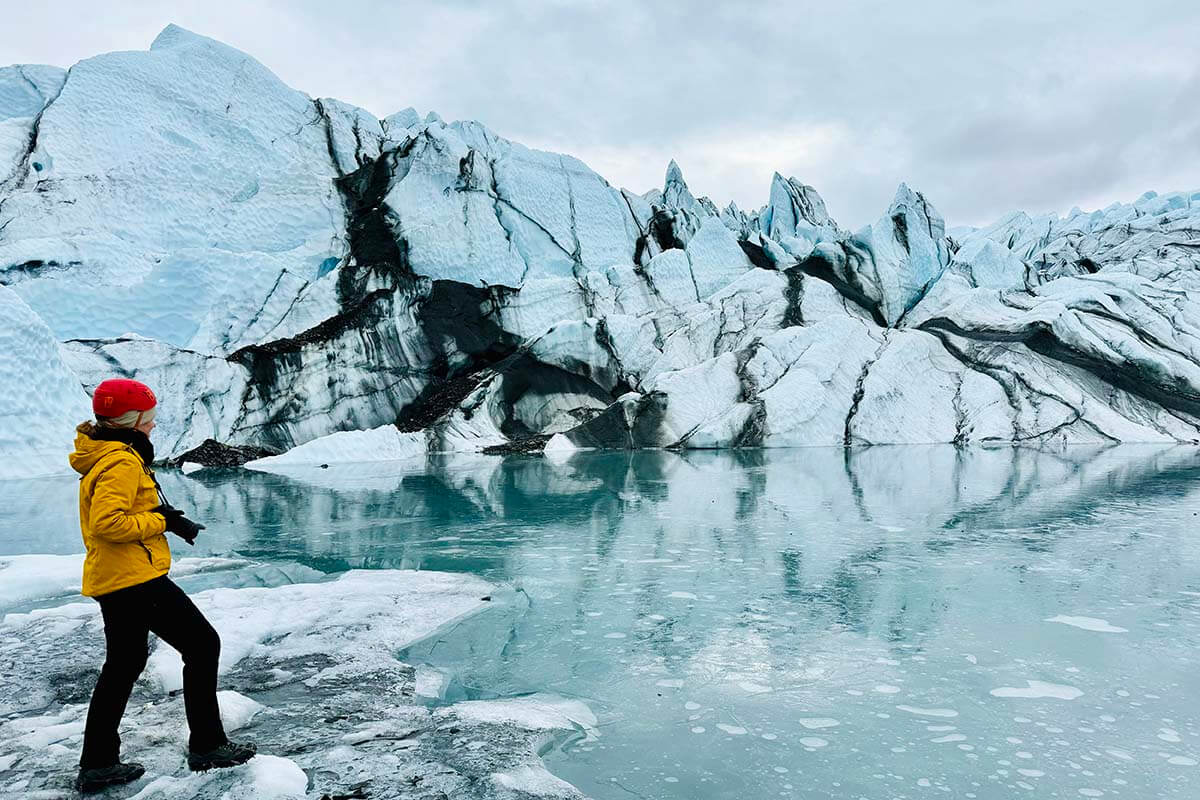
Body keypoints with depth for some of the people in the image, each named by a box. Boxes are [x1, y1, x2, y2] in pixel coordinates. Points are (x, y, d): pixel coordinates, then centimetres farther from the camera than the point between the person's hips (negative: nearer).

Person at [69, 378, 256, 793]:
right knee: (202, 646, -2)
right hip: (136, 577, -11)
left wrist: (158, 515, 11)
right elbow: (106, 523, -27)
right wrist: (162, 521, -18)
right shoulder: (123, 461, -17)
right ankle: (207, 746, 5)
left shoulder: (102, 456, 16)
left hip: (111, 580, 11)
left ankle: (98, 765, 29)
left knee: (122, 665, 20)